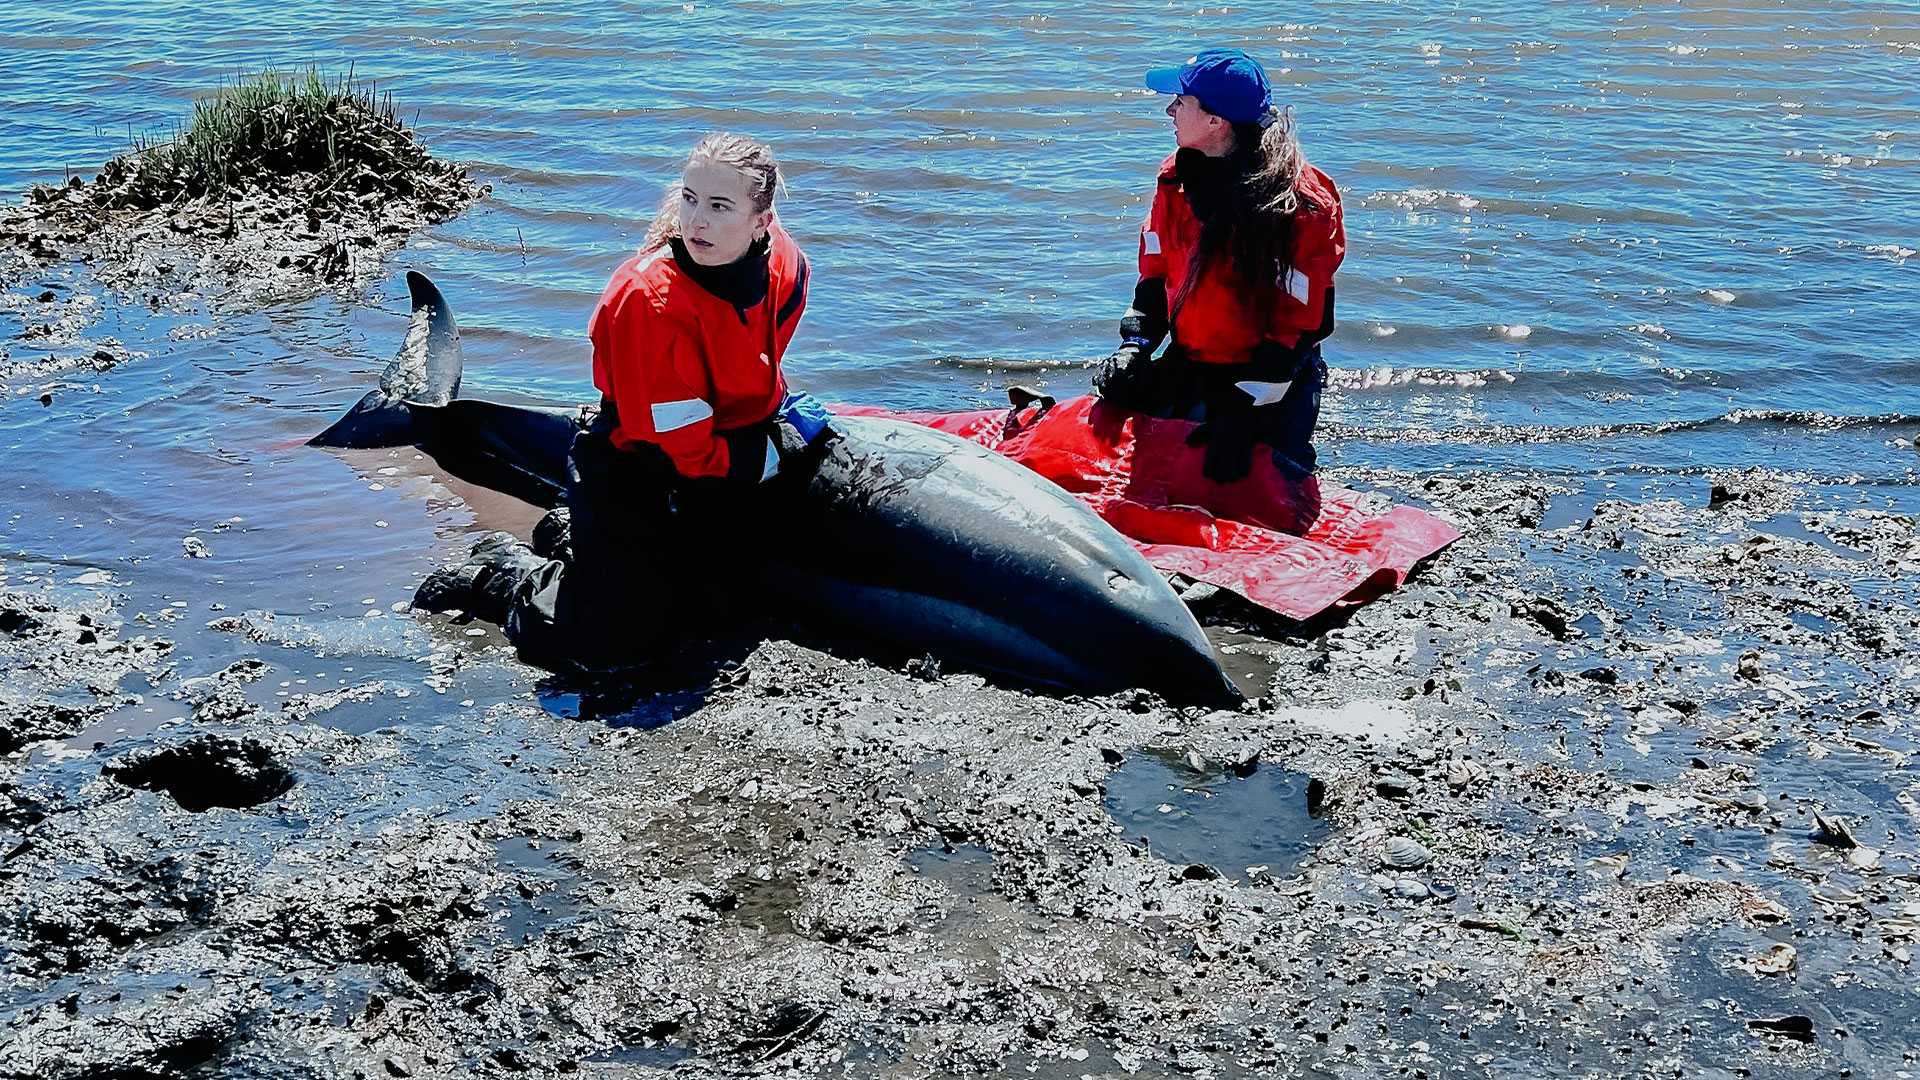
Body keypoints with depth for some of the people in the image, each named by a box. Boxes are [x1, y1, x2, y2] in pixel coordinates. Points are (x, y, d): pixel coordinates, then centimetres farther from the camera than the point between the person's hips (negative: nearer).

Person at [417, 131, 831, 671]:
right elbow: (690, 453, -27)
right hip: (629, 470, -7)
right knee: (612, 643, -14)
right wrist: (785, 445, -18)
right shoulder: (648, 299, -33)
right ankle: (504, 574, 14)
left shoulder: (784, 264, -13)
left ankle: (573, 534, 41)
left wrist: (782, 406, -2)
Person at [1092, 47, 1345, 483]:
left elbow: (1295, 321, -19)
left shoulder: (1302, 203, -19)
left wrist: (1242, 410, -24)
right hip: (1187, 366, 6)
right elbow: (1156, 272, 13)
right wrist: (1135, 345, -3)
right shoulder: (1177, 178, 3)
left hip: (1273, 378, -6)